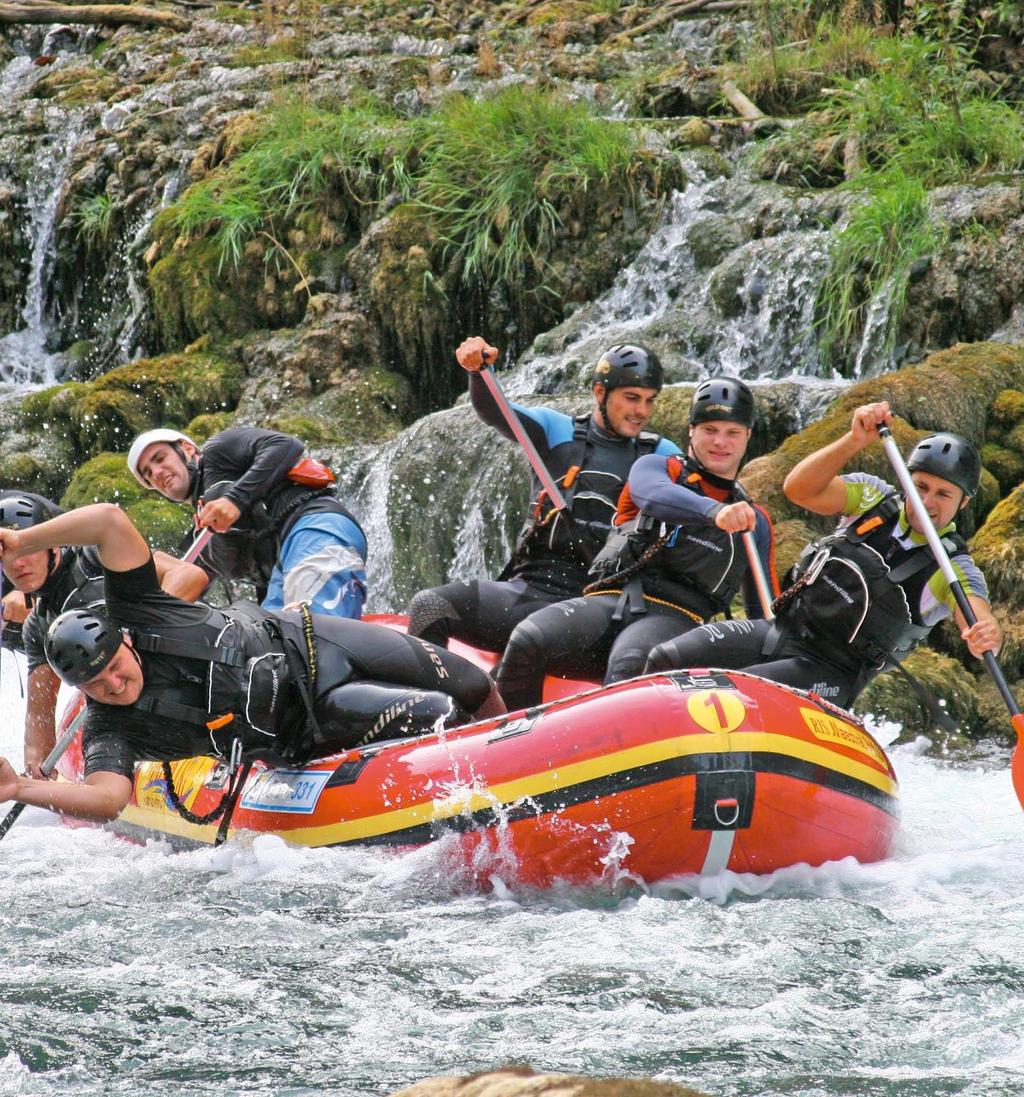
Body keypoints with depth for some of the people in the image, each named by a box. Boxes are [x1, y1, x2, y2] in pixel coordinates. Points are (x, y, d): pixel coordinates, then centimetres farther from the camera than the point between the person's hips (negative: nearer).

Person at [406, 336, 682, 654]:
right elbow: (494, 412, -4)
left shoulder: (661, 455, 13)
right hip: (530, 589, 1)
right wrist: (477, 371, -24)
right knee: (430, 607, -15)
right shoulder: (556, 429, 12)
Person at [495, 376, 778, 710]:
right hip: (608, 600, 0)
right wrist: (714, 512, -28)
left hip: (674, 617, 0)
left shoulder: (756, 523, 25)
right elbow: (655, 497, -8)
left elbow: (763, 613, 32)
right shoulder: (655, 467, 19)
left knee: (631, 664, -38)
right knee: (527, 641, -30)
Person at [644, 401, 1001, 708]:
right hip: (780, 630, 5)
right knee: (666, 661, -9)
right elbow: (798, 489, -16)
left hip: (830, 674, -4)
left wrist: (988, 635, -55)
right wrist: (855, 441, -33)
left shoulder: (953, 569, -10)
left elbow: (979, 618, -29)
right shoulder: (874, 498, -1)